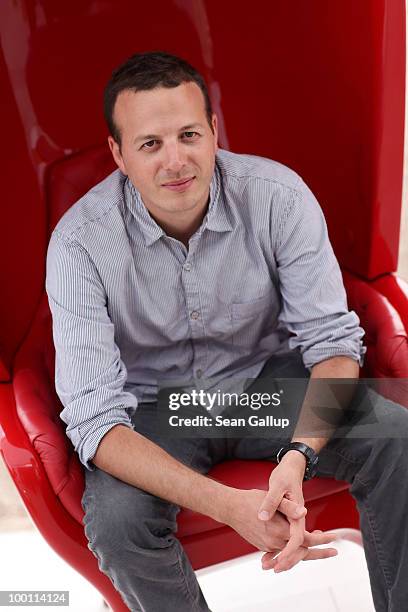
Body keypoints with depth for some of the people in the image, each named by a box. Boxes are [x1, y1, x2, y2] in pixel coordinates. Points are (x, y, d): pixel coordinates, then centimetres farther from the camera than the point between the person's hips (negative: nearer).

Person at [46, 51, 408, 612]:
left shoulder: (279, 195, -18)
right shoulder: (80, 241, -23)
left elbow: (332, 339, -15)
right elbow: (93, 418, -26)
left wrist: (298, 456, -35)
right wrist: (227, 504, -39)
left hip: (267, 376, 2)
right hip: (156, 405, -1)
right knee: (114, 518, -30)